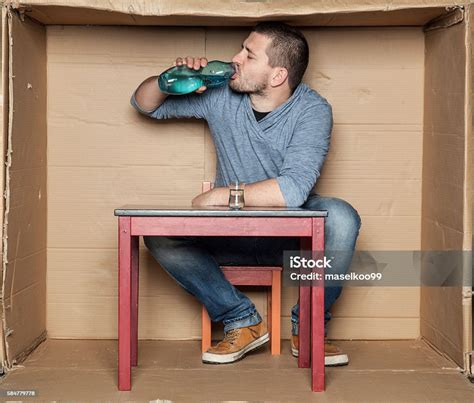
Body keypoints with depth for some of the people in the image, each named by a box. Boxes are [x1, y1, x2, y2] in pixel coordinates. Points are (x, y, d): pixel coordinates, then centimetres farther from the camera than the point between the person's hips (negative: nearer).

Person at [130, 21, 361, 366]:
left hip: (293, 234, -2)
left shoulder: (312, 110, -16)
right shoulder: (221, 95, -5)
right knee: (158, 234, -22)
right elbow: (145, 103, 7)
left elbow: (293, 190, -30)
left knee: (340, 217, -33)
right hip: (233, 236, 3)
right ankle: (242, 321, -10)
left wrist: (220, 195, -24)